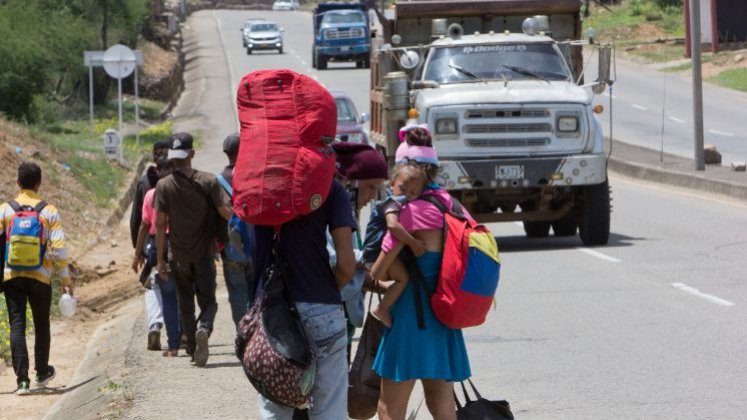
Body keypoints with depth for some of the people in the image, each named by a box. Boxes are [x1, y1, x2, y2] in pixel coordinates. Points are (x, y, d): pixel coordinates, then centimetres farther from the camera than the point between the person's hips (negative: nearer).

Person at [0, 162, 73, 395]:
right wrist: (66, 280, 1)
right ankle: (42, 373, 33)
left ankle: (22, 379, -13)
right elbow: (59, 249, -5)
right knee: (41, 325, 18)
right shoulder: (49, 212, -3)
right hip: (40, 277, 0)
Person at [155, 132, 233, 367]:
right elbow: (226, 212, -11)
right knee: (208, 301, 6)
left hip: (178, 255, 1)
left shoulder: (164, 186, -6)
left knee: (185, 304, 15)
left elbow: (160, 224, -7)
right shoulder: (208, 181, -7)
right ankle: (204, 328, -24)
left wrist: (160, 258, -2)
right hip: (203, 253, -1)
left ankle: (192, 348, 14)